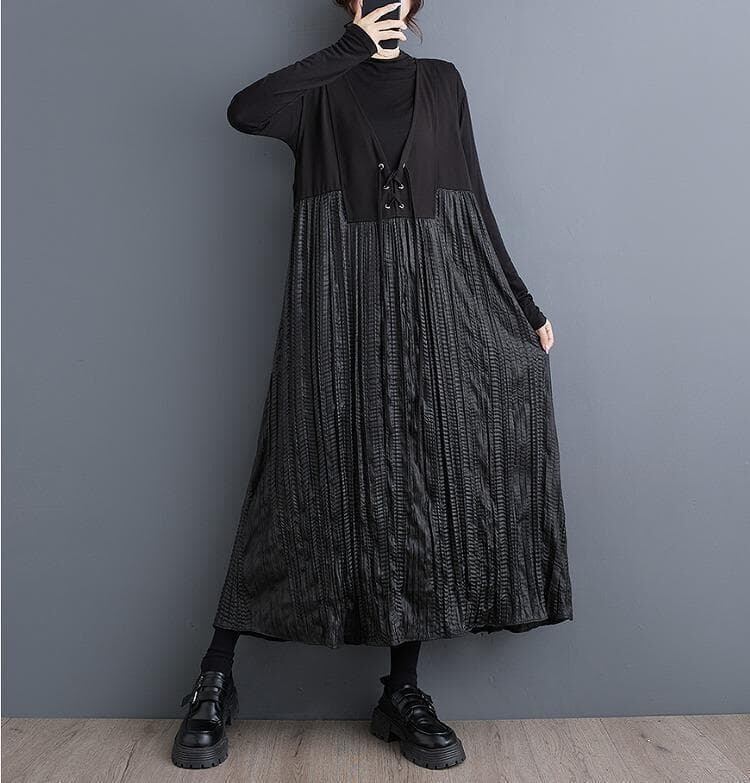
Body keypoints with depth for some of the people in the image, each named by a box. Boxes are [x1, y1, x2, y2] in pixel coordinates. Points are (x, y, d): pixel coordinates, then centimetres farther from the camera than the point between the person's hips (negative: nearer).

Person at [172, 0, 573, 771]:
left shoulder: (441, 82, 19)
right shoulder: (323, 86, 13)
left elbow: (474, 204, 15)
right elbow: (243, 110, -9)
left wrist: (523, 305, 10)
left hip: (430, 304, 3)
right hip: (338, 306, -2)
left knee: (421, 487, -1)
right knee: (317, 482, -5)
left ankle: (403, 693, 10)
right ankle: (215, 679, 8)